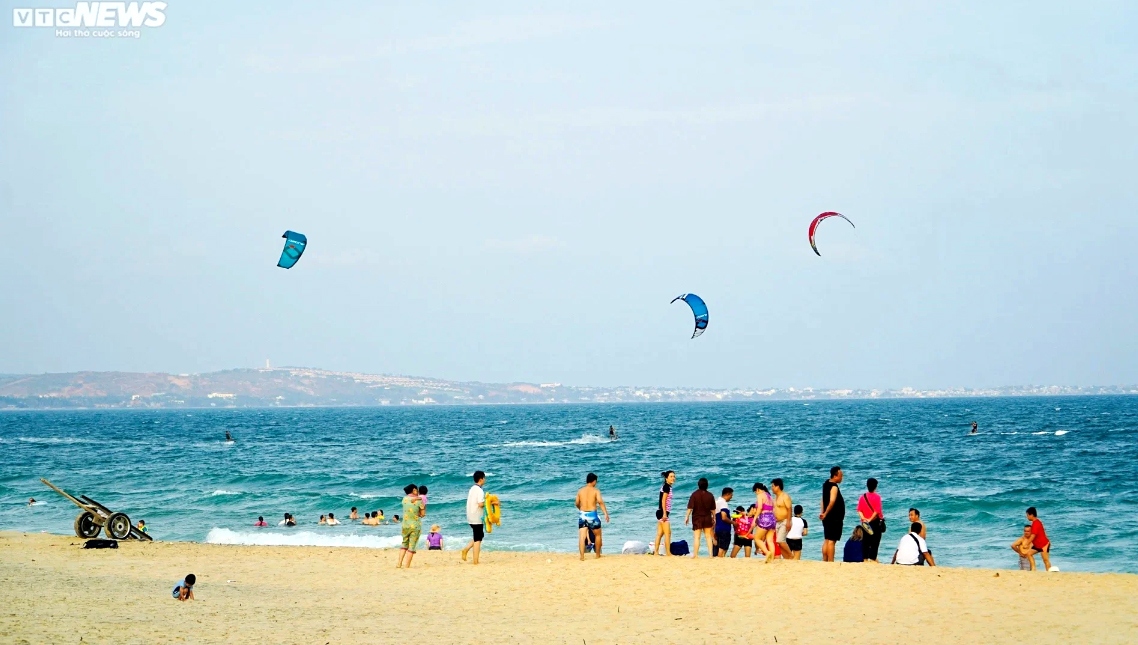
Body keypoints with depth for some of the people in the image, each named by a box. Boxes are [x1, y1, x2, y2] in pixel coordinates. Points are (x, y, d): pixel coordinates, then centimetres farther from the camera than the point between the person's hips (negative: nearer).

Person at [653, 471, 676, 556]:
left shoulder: (665, 487, 16)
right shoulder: (667, 487, -11)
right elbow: (663, 500, -17)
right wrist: (664, 513, -21)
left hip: (660, 512, 9)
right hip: (663, 512, -9)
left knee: (660, 534, 8)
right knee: (667, 533, -8)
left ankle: (655, 552, 8)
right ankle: (668, 553, -8)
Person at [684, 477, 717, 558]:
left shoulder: (695, 494, -9)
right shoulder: (710, 495, -2)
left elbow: (690, 507, -10)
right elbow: (713, 509, 3)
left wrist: (687, 517, -2)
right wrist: (714, 518, 14)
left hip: (697, 518, -2)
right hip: (707, 518, 2)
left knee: (697, 537, 0)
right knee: (708, 536, 10)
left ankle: (695, 554, -2)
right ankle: (710, 554, 7)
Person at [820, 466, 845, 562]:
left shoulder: (826, 484, 12)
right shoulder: (834, 487, -17)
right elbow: (832, 501, -29)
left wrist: (823, 512, 16)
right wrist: (825, 513, -20)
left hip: (828, 518, 9)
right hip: (834, 518, -9)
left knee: (826, 540, 13)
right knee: (832, 541, -10)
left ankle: (824, 561, 15)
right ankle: (830, 562, -11)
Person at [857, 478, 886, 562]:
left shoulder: (862, 497, 4)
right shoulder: (877, 497, -9)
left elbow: (859, 510, -3)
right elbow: (877, 511, -16)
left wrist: (863, 518, -11)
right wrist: (870, 519, -14)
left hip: (865, 523, 4)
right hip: (876, 522, -4)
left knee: (865, 540, 8)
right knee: (875, 541, 0)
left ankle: (865, 558, 7)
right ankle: (872, 558, -5)